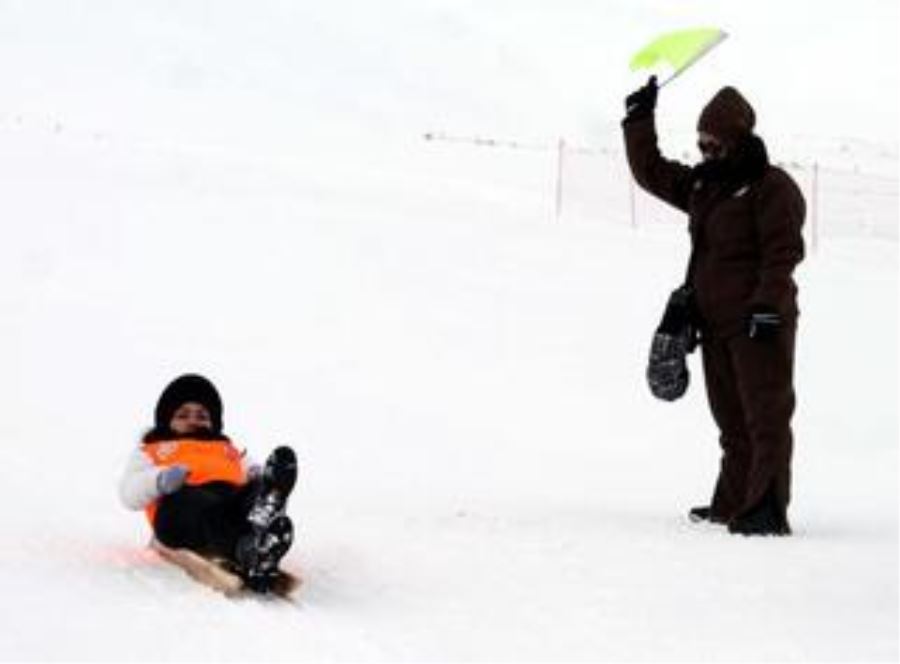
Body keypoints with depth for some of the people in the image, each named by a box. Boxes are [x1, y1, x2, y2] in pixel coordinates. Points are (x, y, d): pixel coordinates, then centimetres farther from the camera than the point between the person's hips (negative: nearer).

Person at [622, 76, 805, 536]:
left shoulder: (772, 187, -9)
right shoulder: (702, 184, 15)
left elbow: (783, 252, -15)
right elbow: (650, 172, 25)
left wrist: (767, 307, -22)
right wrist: (639, 119, 18)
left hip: (760, 324, -8)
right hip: (715, 321, 8)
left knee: (766, 416, -10)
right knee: (731, 419, 13)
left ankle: (767, 510, -14)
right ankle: (732, 504, 20)